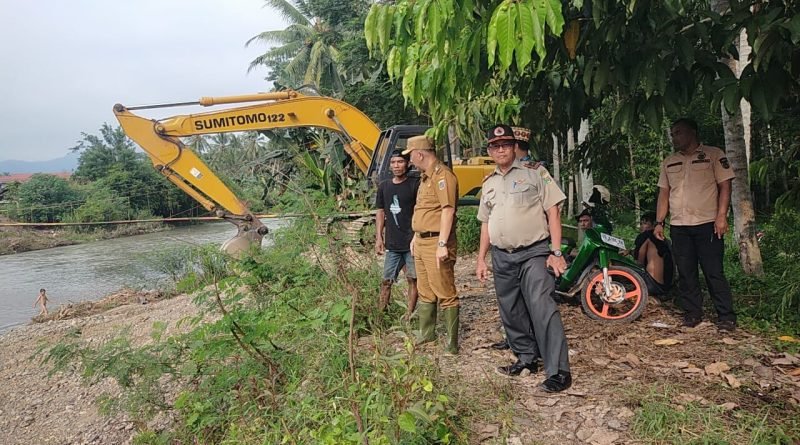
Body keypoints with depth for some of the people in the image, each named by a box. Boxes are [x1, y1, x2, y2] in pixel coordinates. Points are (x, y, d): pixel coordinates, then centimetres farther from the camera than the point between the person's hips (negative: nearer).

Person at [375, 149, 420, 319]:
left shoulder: (415, 185, -5)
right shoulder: (384, 187, 9)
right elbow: (381, 212, 14)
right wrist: (379, 237, 9)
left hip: (411, 242, -4)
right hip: (392, 243, 4)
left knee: (412, 278, 4)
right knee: (386, 280, 8)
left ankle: (409, 314, 14)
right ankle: (380, 313, 17)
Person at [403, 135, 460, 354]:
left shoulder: (442, 175, -13)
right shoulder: (426, 177, 18)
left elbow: (448, 210, -21)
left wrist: (442, 244, -25)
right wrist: (416, 236, 25)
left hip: (436, 243, -10)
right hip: (422, 242, 10)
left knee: (445, 293, -4)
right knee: (425, 292, 18)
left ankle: (452, 342, 3)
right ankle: (426, 334, 30)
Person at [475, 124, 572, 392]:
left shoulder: (535, 174, 0)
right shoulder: (489, 184, 16)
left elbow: (553, 212, -5)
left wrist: (556, 252, -12)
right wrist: (481, 259, 15)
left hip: (534, 253, -6)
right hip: (502, 257, 6)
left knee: (542, 310, -15)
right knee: (512, 314, 12)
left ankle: (558, 372, -11)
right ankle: (527, 359, 27)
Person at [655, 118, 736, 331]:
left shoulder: (714, 155, 0)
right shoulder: (669, 162, 13)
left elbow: (725, 186, -4)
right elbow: (664, 193, 14)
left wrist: (721, 216, -15)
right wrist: (659, 222, 7)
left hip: (707, 224, -4)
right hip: (678, 226, 5)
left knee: (714, 273, -3)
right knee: (686, 273, 7)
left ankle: (726, 317, 5)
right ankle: (692, 313, 15)